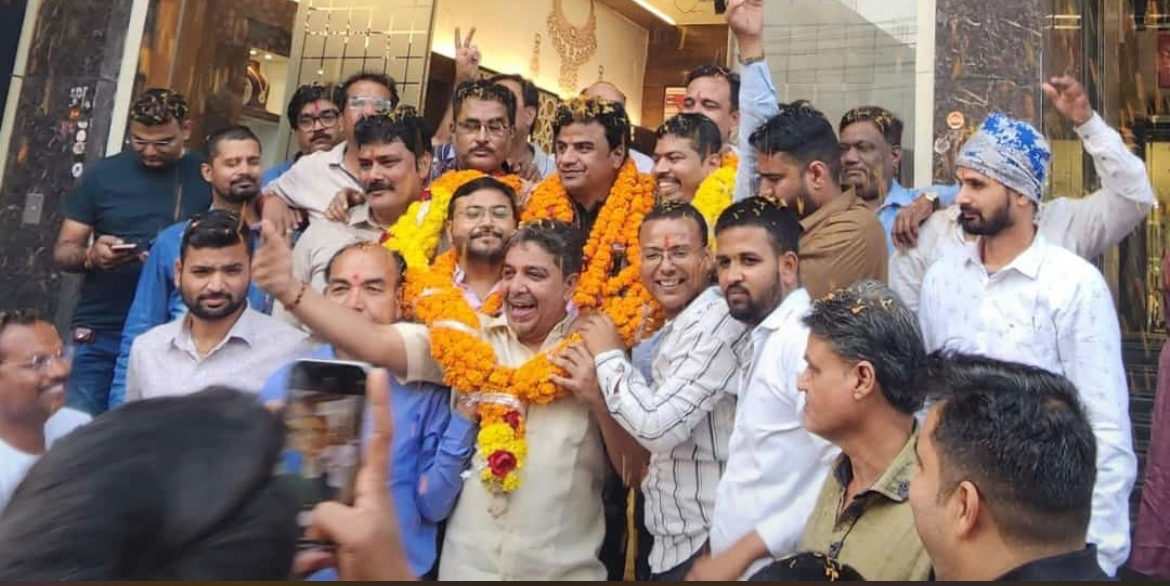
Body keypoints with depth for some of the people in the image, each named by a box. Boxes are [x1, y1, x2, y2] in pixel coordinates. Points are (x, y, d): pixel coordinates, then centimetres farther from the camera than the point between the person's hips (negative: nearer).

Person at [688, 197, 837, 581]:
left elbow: (841, 477, -25)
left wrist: (743, 552, -20)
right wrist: (724, 551, 6)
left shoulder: (804, 340, -18)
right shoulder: (765, 341, 11)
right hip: (734, 562, 8)